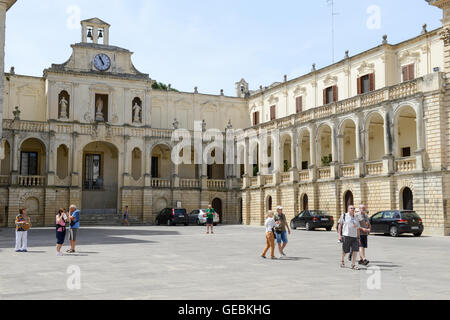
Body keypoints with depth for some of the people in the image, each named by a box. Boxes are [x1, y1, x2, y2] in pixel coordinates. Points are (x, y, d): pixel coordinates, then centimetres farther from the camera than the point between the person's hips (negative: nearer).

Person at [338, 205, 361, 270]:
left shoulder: (355, 218, 16)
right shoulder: (344, 216, 4)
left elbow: (358, 229, 18)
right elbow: (340, 225, 4)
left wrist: (358, 238, 13)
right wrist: (339, 235, -3)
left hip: (354, 236, 4)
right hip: (346, 235, -4)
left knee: (355, 250, -7)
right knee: (345, 251, 1)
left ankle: (353, 265, -1)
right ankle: (342, 261, 25)